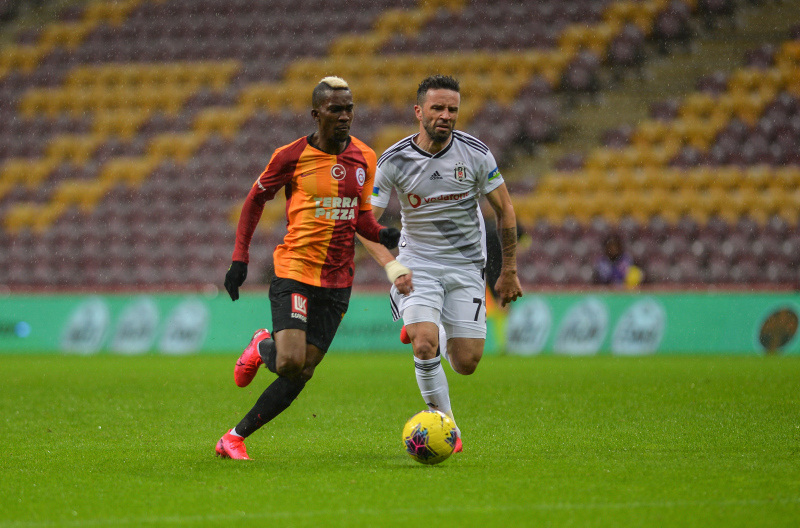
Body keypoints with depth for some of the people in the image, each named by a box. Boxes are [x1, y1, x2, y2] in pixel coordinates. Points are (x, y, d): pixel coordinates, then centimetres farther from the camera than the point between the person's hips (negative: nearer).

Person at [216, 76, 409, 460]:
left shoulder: (364, 158, 7)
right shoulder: (292, 156, -5)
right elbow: (256, 199, 7)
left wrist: (382, 235, -6)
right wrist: (240, 258, 1)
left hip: (337, 280, 4)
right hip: (294, 271, -4)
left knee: (302, 372, 0)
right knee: (290, 362, -19)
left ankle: (236, 436, 13)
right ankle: (262, 348, 18)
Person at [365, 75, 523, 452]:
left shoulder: (476, 154, -8)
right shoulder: (393, 161, -11)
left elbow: (504, 210, 3)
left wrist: (509, 272, 5)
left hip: (467, 265, 1)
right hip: (418, 263, -1)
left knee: (466, 364, -4)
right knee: (425, 347, -23)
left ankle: (436, 335, 33)